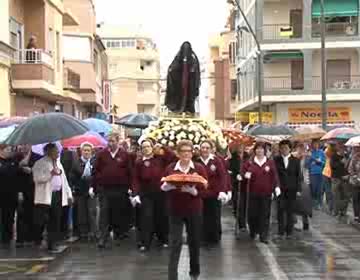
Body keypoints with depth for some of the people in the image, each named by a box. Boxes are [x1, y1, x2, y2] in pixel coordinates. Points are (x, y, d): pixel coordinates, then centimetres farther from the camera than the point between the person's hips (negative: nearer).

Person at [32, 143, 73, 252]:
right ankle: (38, 241, 15)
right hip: (45, 196, -6)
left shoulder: (58, 163, 20)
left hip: (58, 195, 6)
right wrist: (51, 173, -19)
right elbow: (37, 178, -15)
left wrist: (69, 194, 14)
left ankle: (52, 244, 9)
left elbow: (64, 180, 20)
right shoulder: (40, 163, -2)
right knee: (42, 221, -5)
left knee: (55, 222, 4)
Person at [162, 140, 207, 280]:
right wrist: (167, 185, -20)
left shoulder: (199, 168, -3)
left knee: (194, 242, 13)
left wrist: (192, 190, -27)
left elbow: (203, 190, -8)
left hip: (194, 210, 1)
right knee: (175, 243, -5)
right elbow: (163, 188, 2)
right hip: (175, 210, -1)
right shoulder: (170, 168, 0)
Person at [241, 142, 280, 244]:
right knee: (252, 214, 3)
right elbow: (243, 172, 8)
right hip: (253, 192, 1)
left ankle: (264, 236, 4)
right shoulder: (249, 163, 4)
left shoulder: (270, 162, 2)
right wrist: (245, 175, -15)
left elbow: (274, 176, -2)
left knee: (265, 215, 0)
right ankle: (253, 232, 26)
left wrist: (276, 187, -15)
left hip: (266, 193, -1)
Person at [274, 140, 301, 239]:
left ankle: (289, 231, 13)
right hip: (280, 189, -1)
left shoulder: (295, 160, 5)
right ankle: (281, 231, 5)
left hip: (291, 189, 1)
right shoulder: (276, 160, 3)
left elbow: (298, 175, 5)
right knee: (281, 210, -2)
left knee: (290, 211, 5)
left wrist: (298, 189, -1)